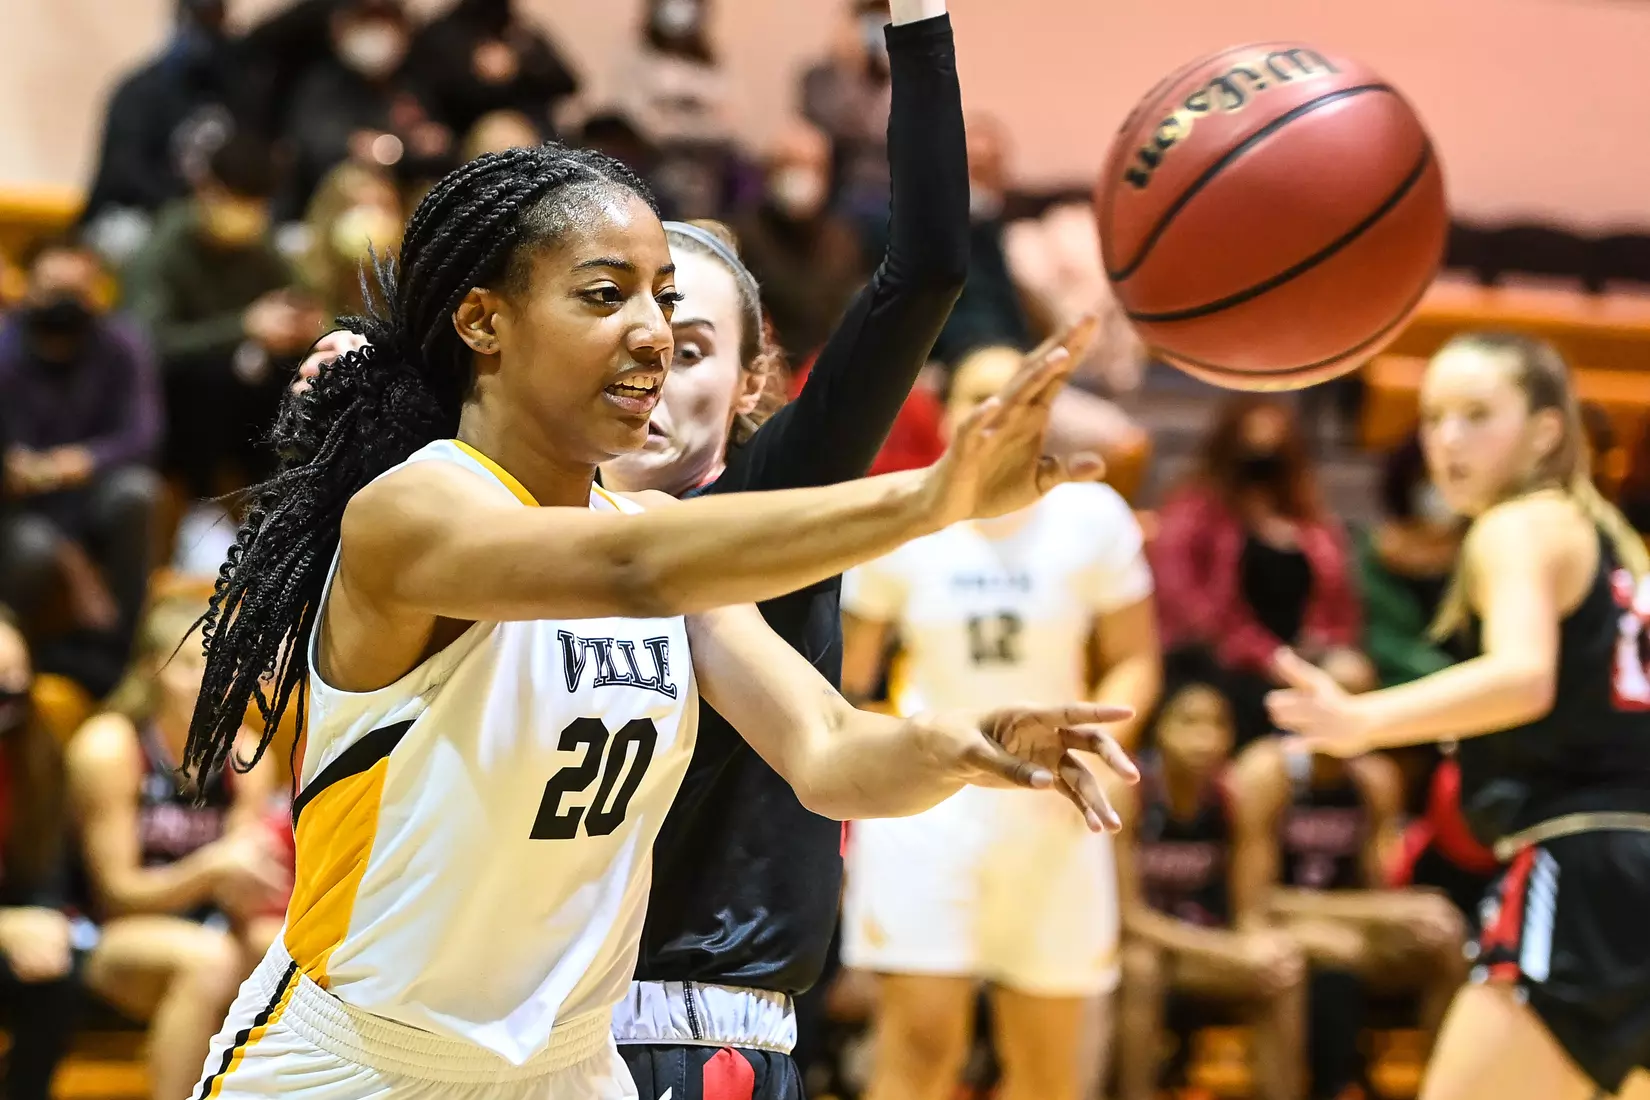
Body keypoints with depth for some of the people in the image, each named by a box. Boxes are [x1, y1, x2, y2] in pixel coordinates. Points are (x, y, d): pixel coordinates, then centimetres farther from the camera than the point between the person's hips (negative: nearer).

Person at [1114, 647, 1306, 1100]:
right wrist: (1228, 949, -27)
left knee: (1283, 966, -15)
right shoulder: (1125, 788, -20)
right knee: (1142, 965, -35)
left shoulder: (1236, 790, -8)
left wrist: (1258, 942, -25)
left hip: (1202, 942, 5)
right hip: (1119, 943, -5)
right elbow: (1128, 914, -21)